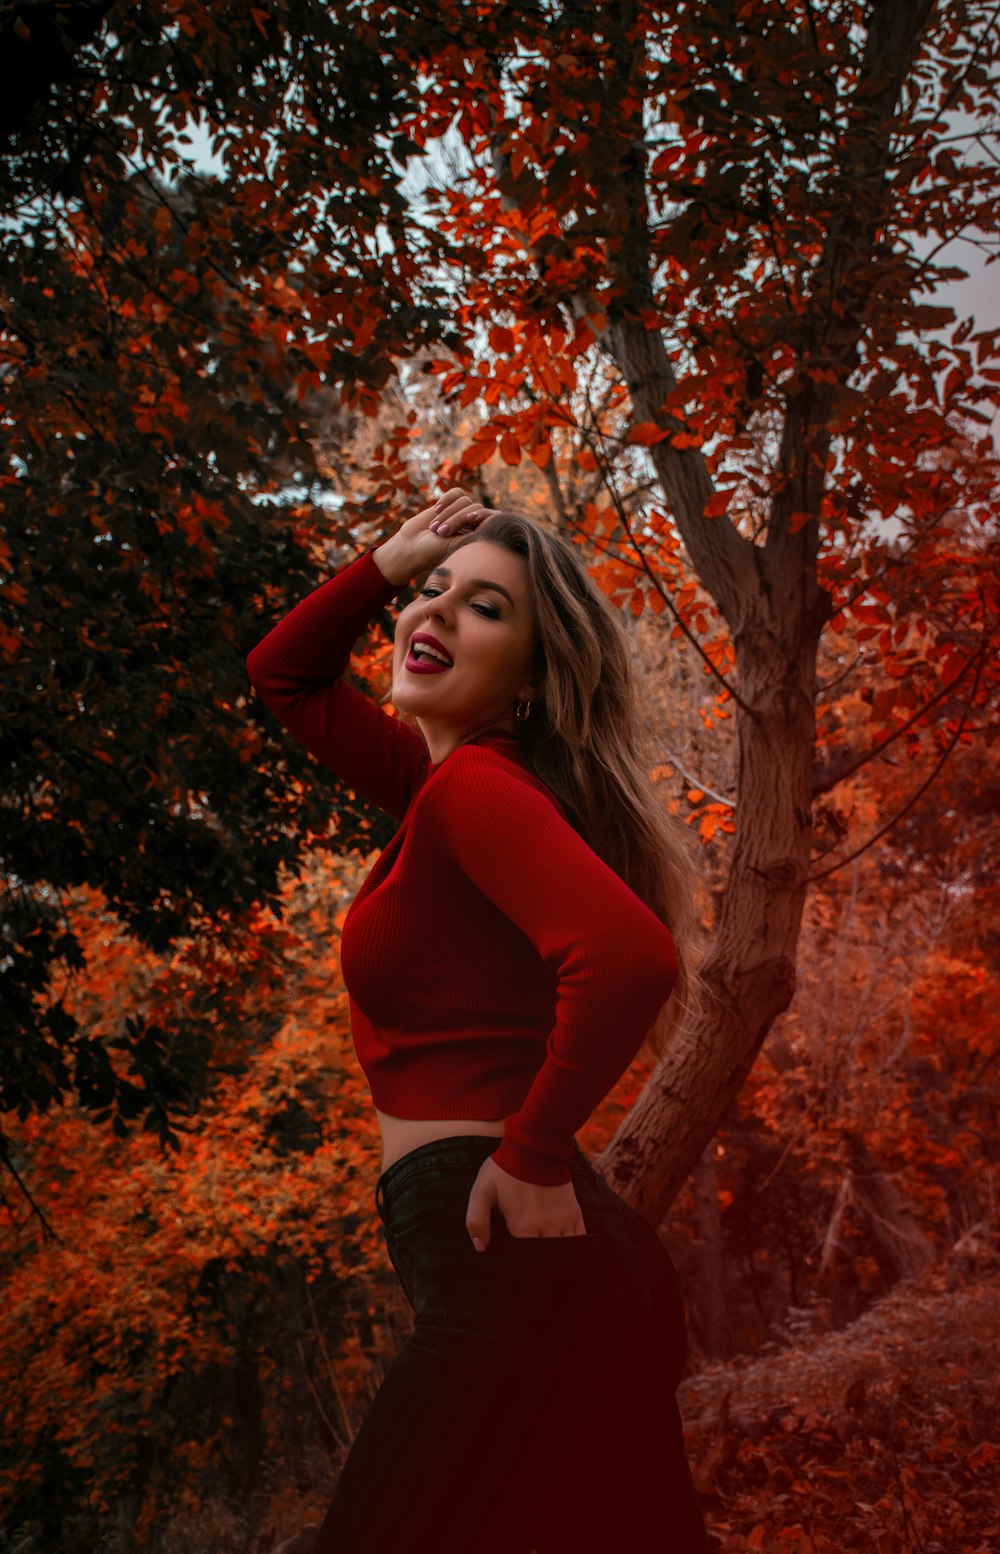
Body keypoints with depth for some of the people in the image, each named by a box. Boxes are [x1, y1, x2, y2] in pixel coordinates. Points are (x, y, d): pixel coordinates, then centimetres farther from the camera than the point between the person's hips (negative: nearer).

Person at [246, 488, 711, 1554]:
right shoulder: (444, 781, 13)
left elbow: (630, 957, -31)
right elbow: (282, 674, 26)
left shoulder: (481, 783, -15)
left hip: (508, 1265, -9)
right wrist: (388, 561, 10)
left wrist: (532, 1157, -19)